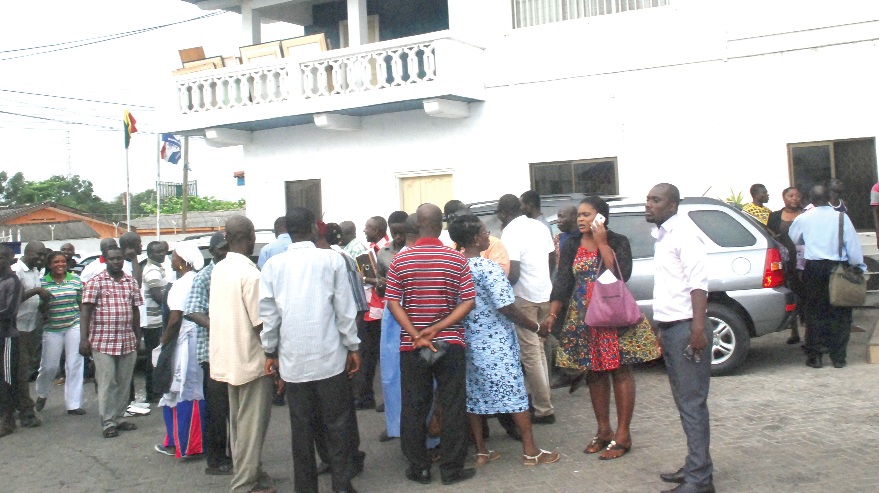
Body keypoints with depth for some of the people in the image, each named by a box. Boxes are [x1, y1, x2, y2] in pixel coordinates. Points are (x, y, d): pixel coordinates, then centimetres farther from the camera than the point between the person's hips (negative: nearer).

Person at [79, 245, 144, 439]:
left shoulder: (131, 282, 10)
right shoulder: (95, 282, -3)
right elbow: (86, 311, -6)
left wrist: (138, 337, 14)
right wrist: (84, 338, -13)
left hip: (127, 341, 4)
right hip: (103, 341, -4)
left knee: (124, 383, 9)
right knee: (107, 383, -1)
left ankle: (118, 418, 20)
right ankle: (108, 423, 7)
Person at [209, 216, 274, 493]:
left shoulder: (219, 270, 5)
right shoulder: (249, 273, -19)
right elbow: (261, 323, -19)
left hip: (227, 356, 8)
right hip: (250, 358, -8)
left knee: (238, 421, 17)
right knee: (252, 424, 1)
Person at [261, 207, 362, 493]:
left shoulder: (273, 265, 2)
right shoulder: (332, 260, -3)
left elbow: (268, 313, 3)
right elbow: (345, 309, -3)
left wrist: (270, 352, 14)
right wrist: (352, 347, 6)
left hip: (292, 359, 2)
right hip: (329, 356, -2)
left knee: (301, 426, 10)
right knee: (337, 423, 7)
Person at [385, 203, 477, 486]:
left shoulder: (400, 260, -3)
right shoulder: (457, 259, -4)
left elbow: (393, 303, -7)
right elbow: (468, 302, -8)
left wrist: (417, 335, -11)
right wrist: (437, 329, -11)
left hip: (411, 346, 1)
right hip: (450, 343, -1)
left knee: (413, 407, 10)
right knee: (453, 406, 8)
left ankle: (418, 468, 19)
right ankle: (452, 469, 14)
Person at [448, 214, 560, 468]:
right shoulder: (489, 268, -18)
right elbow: (507, 307, -18)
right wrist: (536, 327, -8)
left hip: (468, 342, 6)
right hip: (496, 342, -6)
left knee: (474, 396, 12)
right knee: (515, 393, 3)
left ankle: (481, 451, 19)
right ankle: (530, 451, 9)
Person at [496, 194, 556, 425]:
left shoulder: (511, 232, -15)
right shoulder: (539, 226, 9)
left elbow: (513, 273, -23)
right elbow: (553, 259, 19)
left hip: (525, 297, -8)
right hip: (544, 293, 8)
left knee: (530, 353, -3)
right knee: (538, 348, 19)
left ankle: (544, 409, 0)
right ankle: (538, 396, 27)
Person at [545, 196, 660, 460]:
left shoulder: (618, 242, -2)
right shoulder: (571, 246, 8)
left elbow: (621, 275, -18)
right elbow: (562, 282, 5)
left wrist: (603, 244, -14)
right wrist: (552, 314, -4)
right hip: (583, 318, 4)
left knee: (620, 372, 0)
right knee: (594, 374, 10)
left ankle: (622, 435, 8)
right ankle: (603, 430, 23)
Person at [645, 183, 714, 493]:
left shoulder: (683, 233, -10)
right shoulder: (662, 235, 18)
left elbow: (698, 281, -19)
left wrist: (698, 327, -26)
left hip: (686, 328, -9)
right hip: (670, 328, 9)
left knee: (693, 403, -6)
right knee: (684, 402, 13)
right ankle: (694, 466, 22)